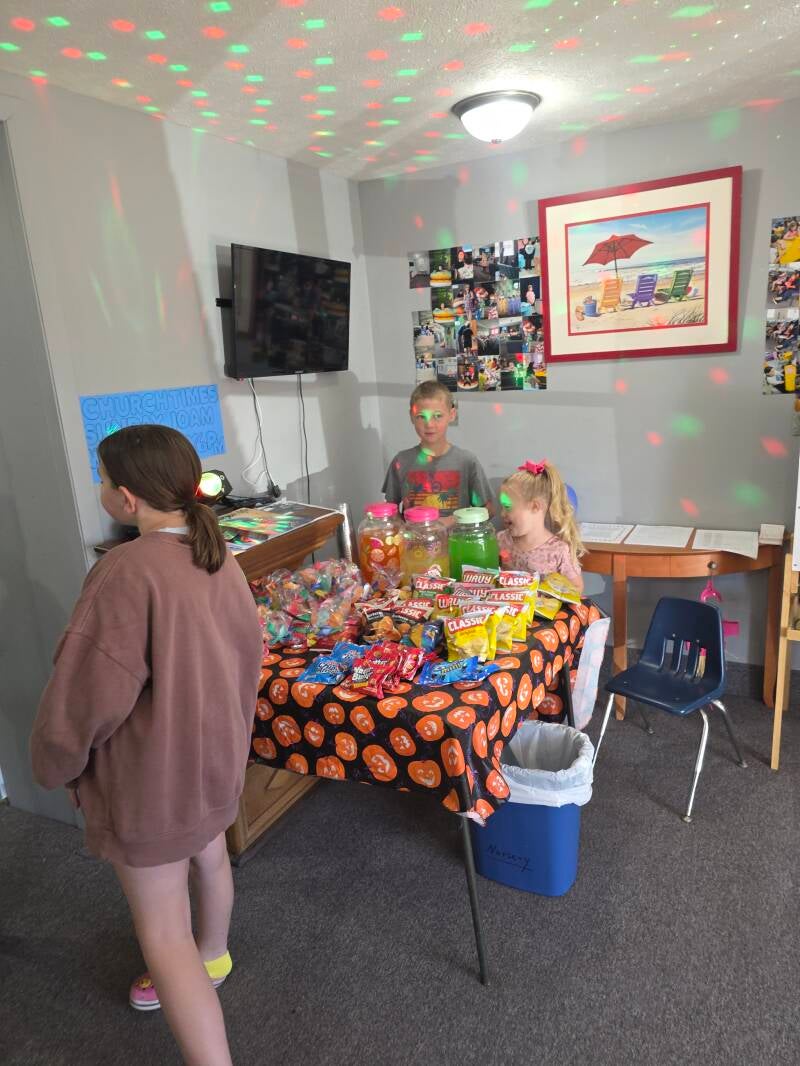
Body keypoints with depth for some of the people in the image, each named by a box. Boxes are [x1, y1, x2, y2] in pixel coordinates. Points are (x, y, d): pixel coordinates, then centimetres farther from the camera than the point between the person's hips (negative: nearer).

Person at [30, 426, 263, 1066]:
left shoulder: (128, 572, -30)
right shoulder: (220, 560, -4)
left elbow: (89, 696, -27)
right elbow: (248, 659, 6)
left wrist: (55, 765, -7)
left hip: (149, 777, -8)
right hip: (215, 755, 9)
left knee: (163, 933, 7)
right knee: (207, 854, 31)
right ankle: (210, 960, 59)